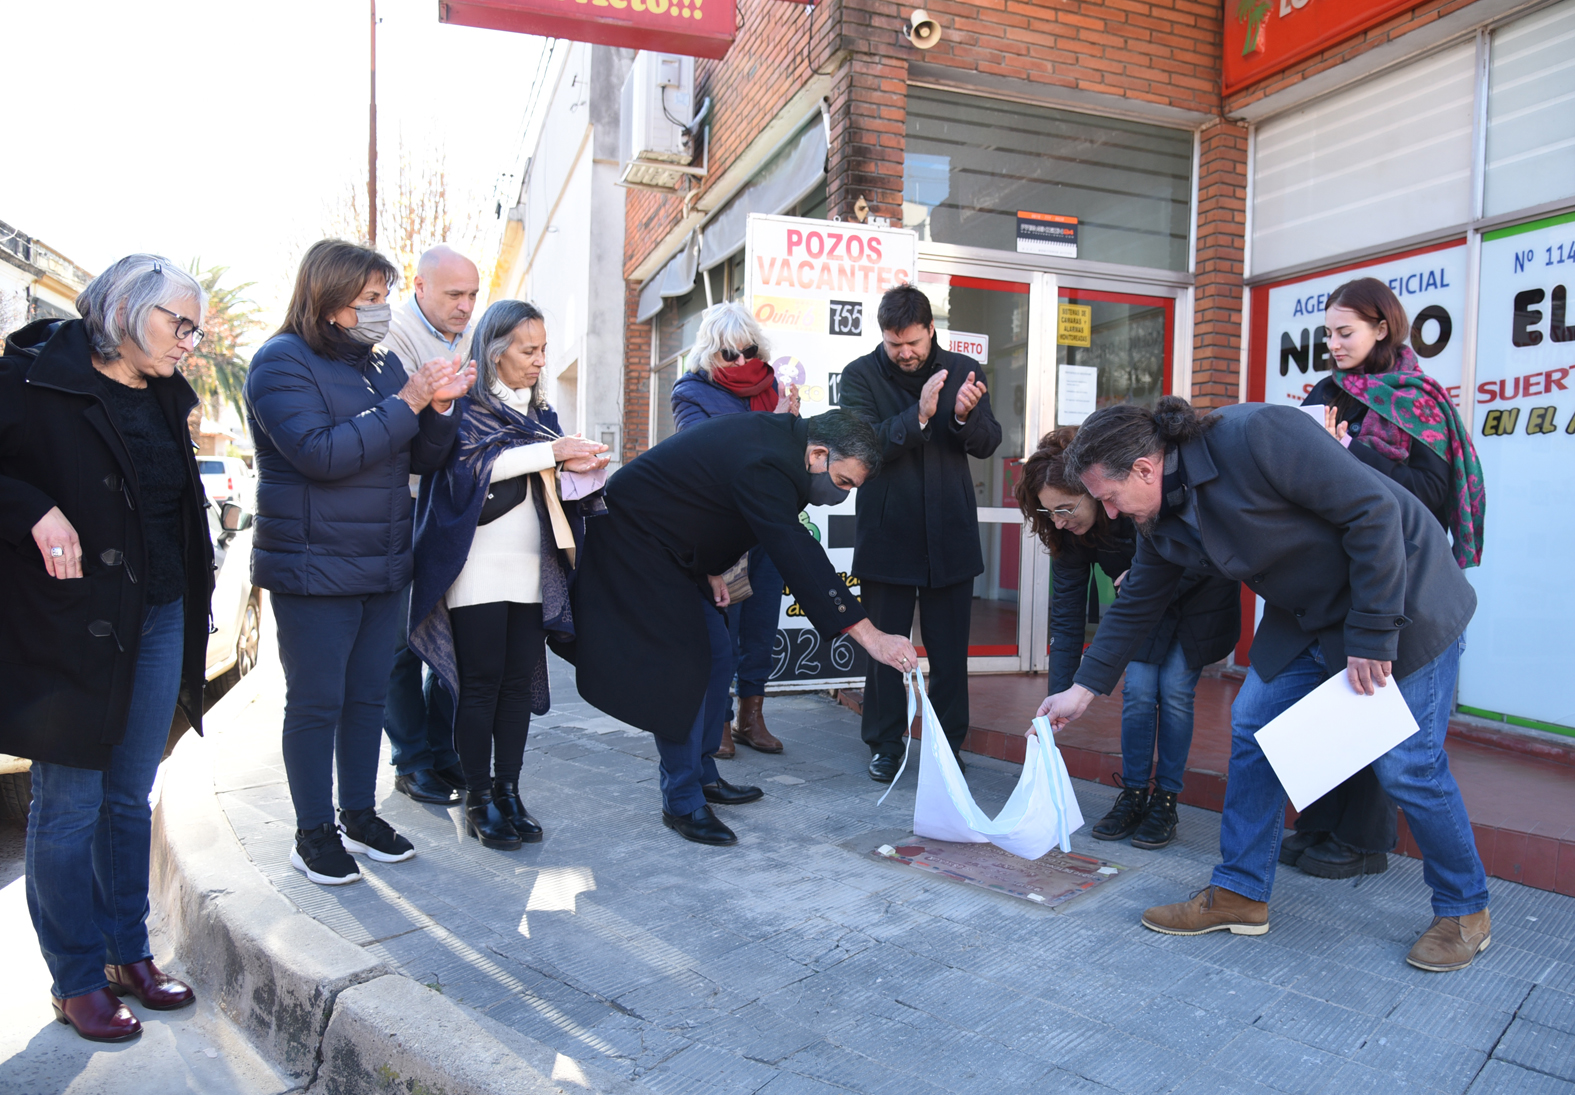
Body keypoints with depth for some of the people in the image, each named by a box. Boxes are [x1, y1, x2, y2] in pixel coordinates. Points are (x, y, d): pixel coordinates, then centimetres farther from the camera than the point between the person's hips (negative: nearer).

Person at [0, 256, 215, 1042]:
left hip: (159, 621, 6)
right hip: (71, 627, -6)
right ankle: (77, 982, 19)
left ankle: (128, 955, 28)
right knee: (70, 808, 4)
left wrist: (192, 604, 14)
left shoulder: (163, 397, 11)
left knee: (131, 798, 15)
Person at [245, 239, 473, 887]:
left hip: (385, 566, 7)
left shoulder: (382, 363, 12)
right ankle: (314, 834, 17)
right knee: (316, 704, 3)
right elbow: (321, 453, -22)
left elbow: (424, 460, 11)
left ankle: (360, 815, 28)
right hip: (313, 570, -6)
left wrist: (440, 407, -8)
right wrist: (406, 402, -21)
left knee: (368, 697, 14)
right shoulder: (283, 361, -8)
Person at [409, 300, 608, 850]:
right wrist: (550, 453, -16)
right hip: (480, 569, -6)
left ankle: (508, 791, 14)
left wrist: (580, 470, 0)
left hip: (531, 570, 6)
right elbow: (471, 462, -17)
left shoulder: (541, 413, 20)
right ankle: (478, 800, 8)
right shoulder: (467, 404, 1)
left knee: (521, 682, 5)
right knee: (482, 682, -2)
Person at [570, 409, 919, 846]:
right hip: (633, 542, -10)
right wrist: (869, 636, -41)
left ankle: (701, 774, 22)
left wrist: (712, 570, 3)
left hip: (670, 545, 10)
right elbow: (798, 558, -39)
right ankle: (682, 802, 0)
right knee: (680, 668, -12)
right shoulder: (763, 466, -31)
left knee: (715, 656, 10)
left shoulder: (784, 435, 0)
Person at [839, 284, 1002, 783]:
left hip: (950, 536, 2)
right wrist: (919, 415, -28)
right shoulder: (861, 376, -3)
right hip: (886, 537, -1)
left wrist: (965, 416, -22)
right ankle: (885, 744, 24)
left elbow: (988, 443, -1)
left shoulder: (963, 371, 4)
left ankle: (949, 744, 23)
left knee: (950, 649, 9)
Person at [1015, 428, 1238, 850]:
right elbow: (1066, 616, -18)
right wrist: (1059, 695, -20)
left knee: (1174, 689, -8)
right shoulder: (1067, 531, -21)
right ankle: (1133, 795, 6)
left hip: (1200, 594, -4)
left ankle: (1166, 801, 4)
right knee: (1137, 689, -7)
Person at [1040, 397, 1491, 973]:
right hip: (1305, 619, 8)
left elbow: (1372, 511, -26)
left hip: (1398, 599, -7)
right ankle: (1240, 892, 15)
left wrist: (1371, 633, -23)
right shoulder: (1166, 520, -4)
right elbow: (1135, 606, 8)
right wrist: (1083, 688, 9)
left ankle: (1464, 910, 21)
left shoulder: (1256, 436, -29)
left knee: (1405, 764, -3)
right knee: (1252, 728, 2)